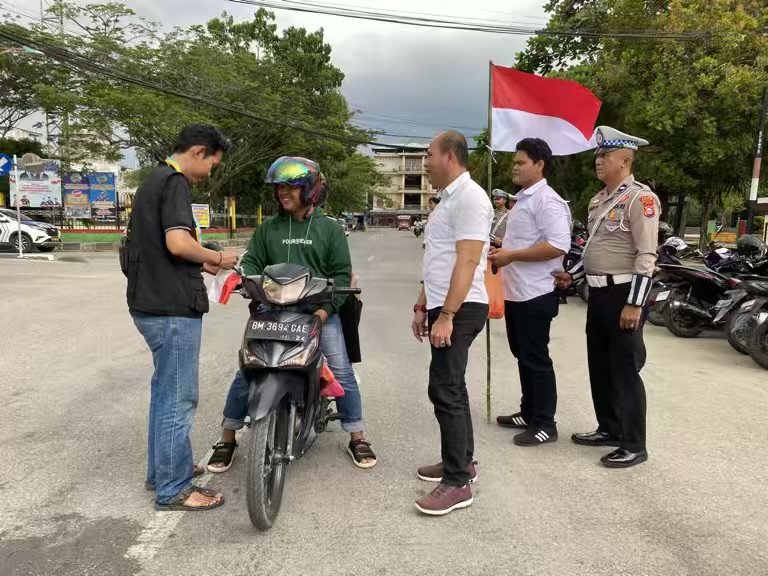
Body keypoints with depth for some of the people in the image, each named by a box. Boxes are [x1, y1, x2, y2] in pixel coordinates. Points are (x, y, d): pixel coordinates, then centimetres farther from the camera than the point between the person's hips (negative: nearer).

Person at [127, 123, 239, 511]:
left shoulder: (152, 181, 17)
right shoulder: (174, 182, -14)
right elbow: (177, 243, -26)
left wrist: (199, 264, 16)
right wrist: (218, 257, -10)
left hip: (150, 304, 10)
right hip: (172, 308, -10)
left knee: (165, 391, 20)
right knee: (178, 397, -1)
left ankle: (162, 469, 33)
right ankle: (173, 490, 9)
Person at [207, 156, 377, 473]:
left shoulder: (330, 229, 5)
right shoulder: (267, 229, 12)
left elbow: (342, 273, 1)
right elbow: (252, 262, 9)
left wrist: (326, 308, -12)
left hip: (320, 311, -1)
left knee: (342, 372, -7)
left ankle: (357, 438, 11)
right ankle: (227, 439, 13)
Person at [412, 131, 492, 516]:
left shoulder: (469, 197, -14)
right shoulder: (448, 198, 19)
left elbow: (468, 261, -22)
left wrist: (446, 316, -25)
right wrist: (422, 307, 21)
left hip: (460, 309, -11)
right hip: (443, 307, 11)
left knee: (446, 390, -9)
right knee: (451, 387, 16)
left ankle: (457, 483, 0)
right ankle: (461, 462, 29)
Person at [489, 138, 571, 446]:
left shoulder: (546, 201, -15)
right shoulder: (523, 199, 17)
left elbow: (558, 246, -26)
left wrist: (511, 256, -22)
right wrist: (503, 248, 10)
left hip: (535, 294, -10)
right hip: (516, 292, 10)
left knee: (536, 359, -2)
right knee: (523, 356, 17)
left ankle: (545, 424, 10)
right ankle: (529, 413, 29)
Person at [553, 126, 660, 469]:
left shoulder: (640, 198, -13)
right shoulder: (599, 200, 14)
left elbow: (646, 256, -19)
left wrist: (635, 303, -22)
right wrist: (572, 275, 13)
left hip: (624, 294, -9)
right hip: (599, 293, 9)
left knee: (625, 371, -2)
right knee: (599, 367, 16)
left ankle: (634, 446, 11)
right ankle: (609, 429, 31)